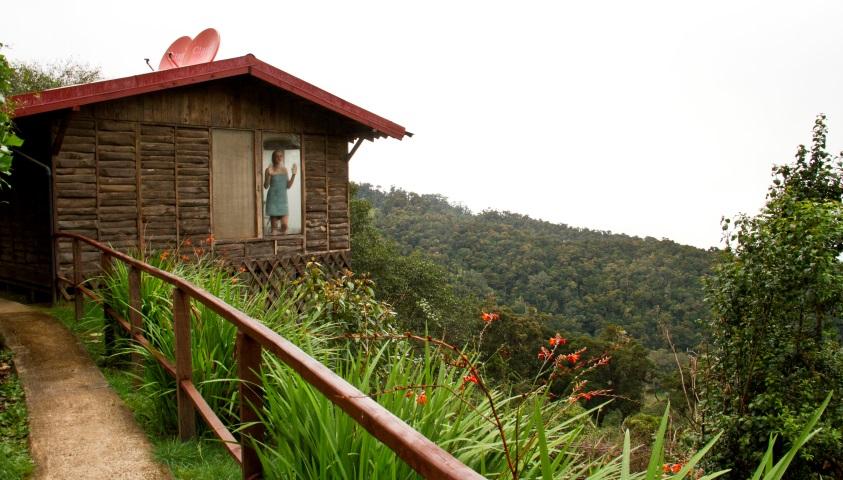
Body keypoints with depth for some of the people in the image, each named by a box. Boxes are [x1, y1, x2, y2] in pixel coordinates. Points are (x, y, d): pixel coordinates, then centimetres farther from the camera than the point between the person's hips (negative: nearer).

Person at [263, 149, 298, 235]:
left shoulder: (285, 169, 10)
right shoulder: (269, 169, -4)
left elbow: (288, 186, 11)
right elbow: (266, 186, -6)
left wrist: (293, 174, 1)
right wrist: (269, 175, -21)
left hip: (283, 199, 4)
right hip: (273, 199, -4)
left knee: (284, 225, -4)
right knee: (274, 226, -2)